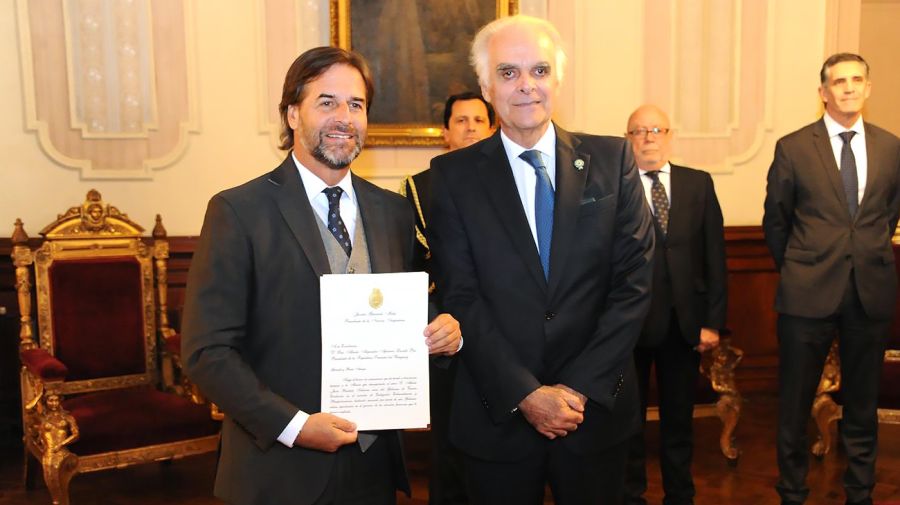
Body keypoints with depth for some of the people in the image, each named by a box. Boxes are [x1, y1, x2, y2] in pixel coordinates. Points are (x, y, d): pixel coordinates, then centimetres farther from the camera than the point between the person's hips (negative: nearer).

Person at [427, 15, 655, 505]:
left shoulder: (611, 159, -1)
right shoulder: (453, 175, -3)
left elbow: (634, 280, -4)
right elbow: (461, 298, -8)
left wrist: (581, 387, -11)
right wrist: (525, 395, -14)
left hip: (597, 406, 1)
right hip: (497, 416, -1)